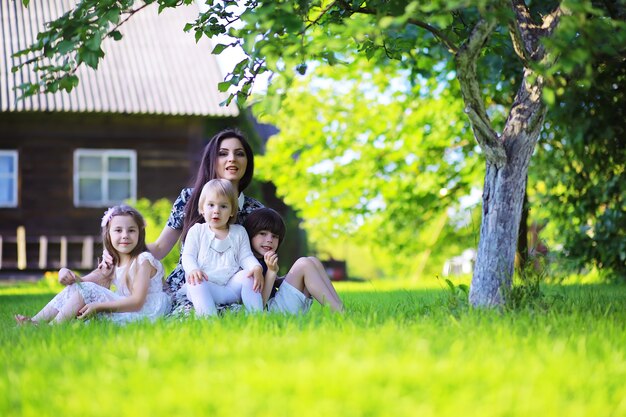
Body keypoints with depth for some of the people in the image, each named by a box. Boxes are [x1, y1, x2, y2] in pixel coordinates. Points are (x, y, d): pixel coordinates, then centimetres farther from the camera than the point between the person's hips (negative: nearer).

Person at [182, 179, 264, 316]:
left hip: (232, 286, 2)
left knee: (248, 274, -24)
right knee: (194, 282, -33)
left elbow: (245, 257, 10)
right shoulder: (197, 231, 12)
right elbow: (188, 256, 3)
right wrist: (193, 269, -23)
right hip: (206, 286, -2)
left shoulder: (239, 232, 18)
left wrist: (257, 268, -16)